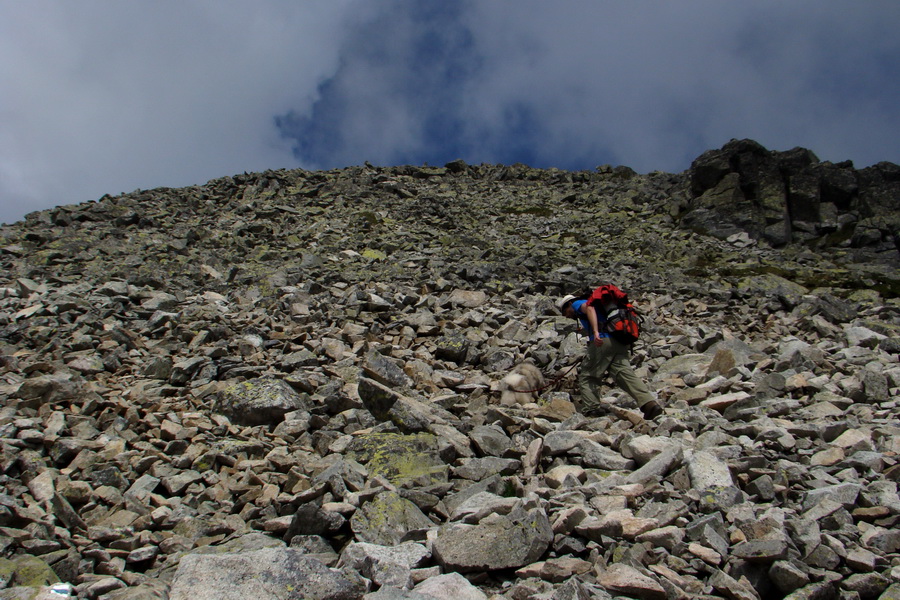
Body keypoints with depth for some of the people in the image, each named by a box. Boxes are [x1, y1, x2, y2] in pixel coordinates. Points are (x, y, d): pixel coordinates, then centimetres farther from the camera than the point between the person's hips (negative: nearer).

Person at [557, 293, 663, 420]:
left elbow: (589, 308, -11)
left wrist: (595, 332, -24)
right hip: (620, 343, 7)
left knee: (586, 377, 4)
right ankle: (650, 403, -28)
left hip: (603, 339, -7)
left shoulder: (578, 303, 13)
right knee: (627, 375, -9)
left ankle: (592, 408, -7)